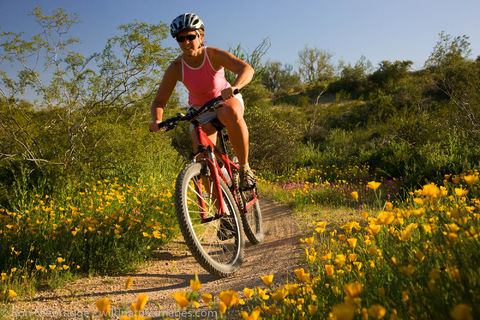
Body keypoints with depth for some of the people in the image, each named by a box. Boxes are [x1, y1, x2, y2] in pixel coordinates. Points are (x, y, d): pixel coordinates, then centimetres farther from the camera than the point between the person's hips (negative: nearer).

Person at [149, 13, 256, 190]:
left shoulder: (214, 55, -21)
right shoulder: (176, 68, -17)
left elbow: (247, 69, -34)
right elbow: (158, 102, -15)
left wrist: (234, 87, -56)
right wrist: (157, 120, -37)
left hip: (226, 100, -2)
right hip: (200, 111, 2)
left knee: (232, 114, -40)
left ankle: (245, 167, -23)